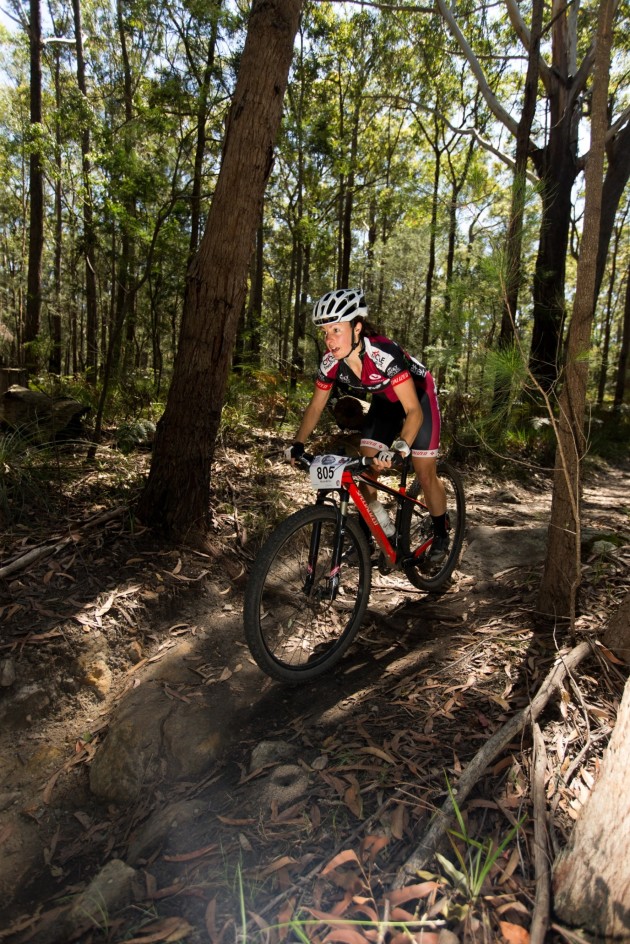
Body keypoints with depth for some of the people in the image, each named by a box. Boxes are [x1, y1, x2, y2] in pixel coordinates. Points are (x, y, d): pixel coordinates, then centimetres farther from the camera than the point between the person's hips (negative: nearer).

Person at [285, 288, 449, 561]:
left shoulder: (384, 353, -39)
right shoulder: (331, 362, -22)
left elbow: (414, 410, -39)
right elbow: (316, 406, -8)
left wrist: (399, 447, -54)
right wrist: (298, 444, -21)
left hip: (418, 395, -5)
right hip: (385, 401, 5)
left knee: (425, 474, -4)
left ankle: (441, 535, 21)